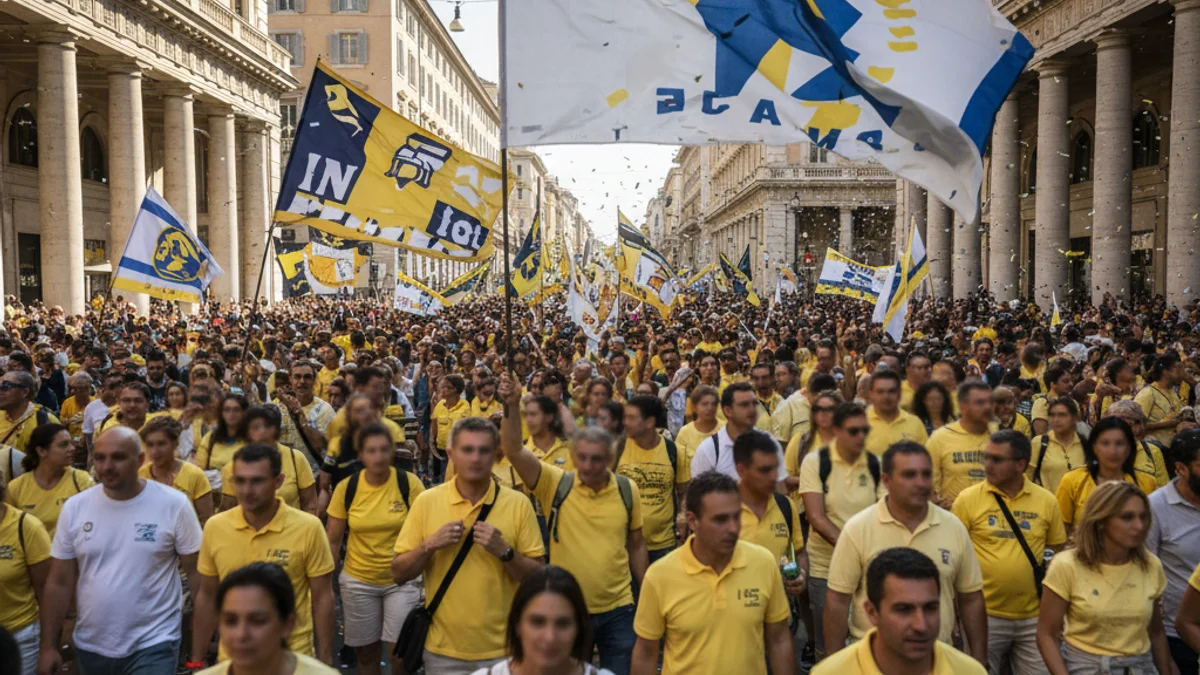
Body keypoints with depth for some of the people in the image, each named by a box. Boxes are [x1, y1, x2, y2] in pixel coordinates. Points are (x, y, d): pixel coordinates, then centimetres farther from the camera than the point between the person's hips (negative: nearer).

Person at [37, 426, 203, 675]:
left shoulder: (174, 505, -10)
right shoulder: (75, 507, -2)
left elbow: (197, 573, -6)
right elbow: (59, 583, 4)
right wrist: (49, 646, 3)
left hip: (153, 645, -4)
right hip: (90, 646, 4)